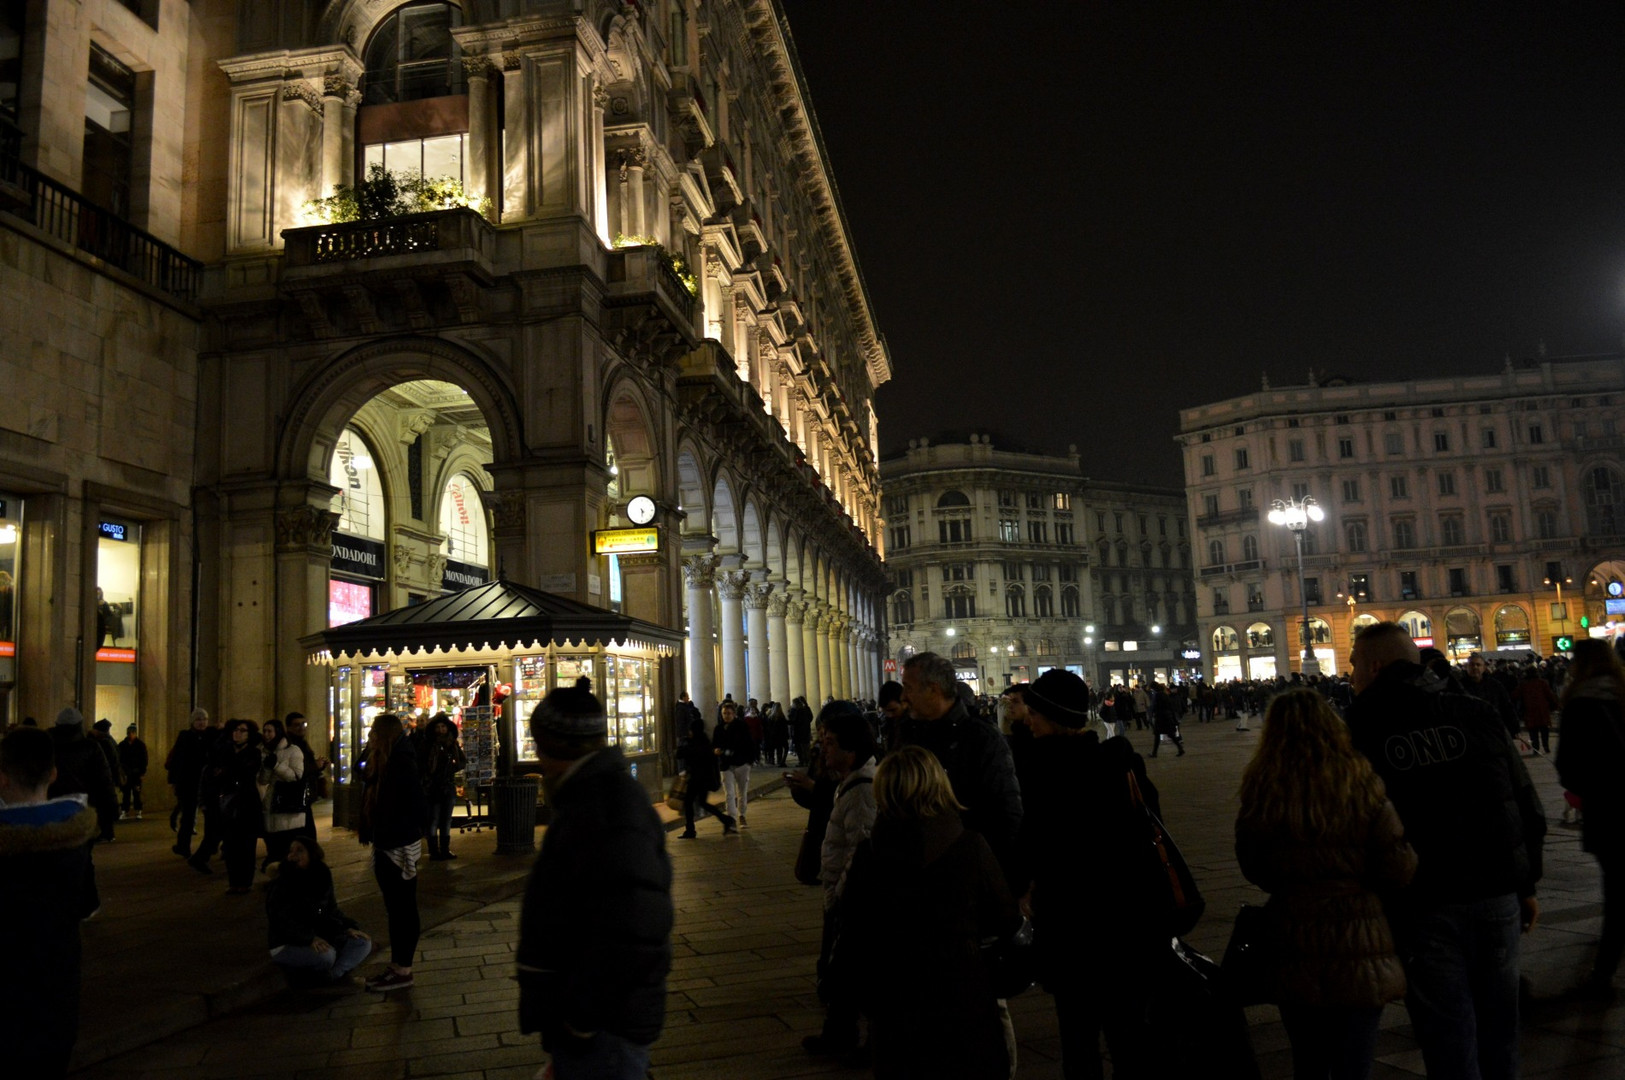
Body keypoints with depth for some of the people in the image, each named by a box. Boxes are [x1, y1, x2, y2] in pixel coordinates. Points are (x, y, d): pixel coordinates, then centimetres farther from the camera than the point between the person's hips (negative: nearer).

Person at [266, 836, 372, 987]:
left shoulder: (322, 878, 3)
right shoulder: (282, 884, -15)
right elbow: (281, 922, -24)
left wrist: (348, 927, -7)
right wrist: (310, 939, -36)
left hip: (319, 938, 7)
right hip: (286, 946, -7)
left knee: (363, 943, -9)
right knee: (326, 954, -35)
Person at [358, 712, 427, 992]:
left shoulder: (401, 763, -17)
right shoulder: (380, 762, 12)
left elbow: (415, 805, -22)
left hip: (401, 846, -10)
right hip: (386, 844, 10)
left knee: (402, 908, 0)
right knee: (395, 907, 16)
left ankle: (403, 971, 9)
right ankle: (397, 964, 26)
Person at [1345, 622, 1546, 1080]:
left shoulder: (1357, 732, -8)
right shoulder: (1476, 713, 2)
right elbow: (1527, 808, 4)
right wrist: (1527, 883, 14)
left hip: (1422, 906, -3)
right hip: (1496, 895, 4)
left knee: (1448, 1035, 6)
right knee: (1497, 1027, 19)